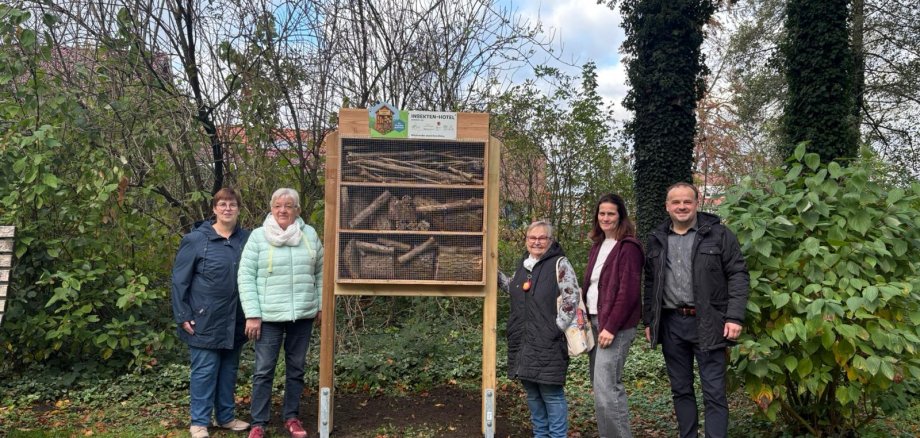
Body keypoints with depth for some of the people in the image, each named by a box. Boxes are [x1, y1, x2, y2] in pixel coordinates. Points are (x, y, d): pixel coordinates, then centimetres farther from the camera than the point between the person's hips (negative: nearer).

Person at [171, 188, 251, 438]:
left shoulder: (246, 239, 3)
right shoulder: (196, 239, -7)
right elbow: (179, 280, -6)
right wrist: (182, 316, -9)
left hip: (235, 321, 4)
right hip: (205, 320, -4)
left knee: (229, 369, 14)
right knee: (204, 371, 3)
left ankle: (226, 417, 27)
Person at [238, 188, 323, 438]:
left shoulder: (310, 234, 3)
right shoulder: (258, 236, -5)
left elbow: (320, 272, 11)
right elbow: (246, 277, -6)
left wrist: (321, 305, 9)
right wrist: (252, 314, -10)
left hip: (303, 314, 3)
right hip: (269, 316, -2)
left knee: (296, 368, 13)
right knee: (264, 370, 3)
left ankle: (291, 417, 27)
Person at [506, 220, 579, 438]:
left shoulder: (560, 264, -8)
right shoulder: (524, 265, 14)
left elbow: (572, 298, -12)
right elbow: (515, 292, 27)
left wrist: (557, 327, -14)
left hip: (548, 343, -7)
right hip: (523, 343, 7)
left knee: (551, 393, -2)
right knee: (532, 393, 15)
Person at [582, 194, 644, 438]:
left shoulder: (628, 247, -9)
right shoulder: (598, 246, 15)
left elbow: (628, 291, -15)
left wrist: (611, 327, -19)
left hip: (614, 325, -8)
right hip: (593, 321, 8)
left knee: (605, 389, -10)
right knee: (605, 387, 12)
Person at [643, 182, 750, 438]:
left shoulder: (718, 234, -1)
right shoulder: (657, 240, 11)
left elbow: (738, 275, -4)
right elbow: (650, 284, 15)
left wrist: (735, 317, -13)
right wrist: (648, 321, 11)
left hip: (707, 323, -4)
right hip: (671, 323, 4)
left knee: (714, 392, 0)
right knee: (681, 389, 13)